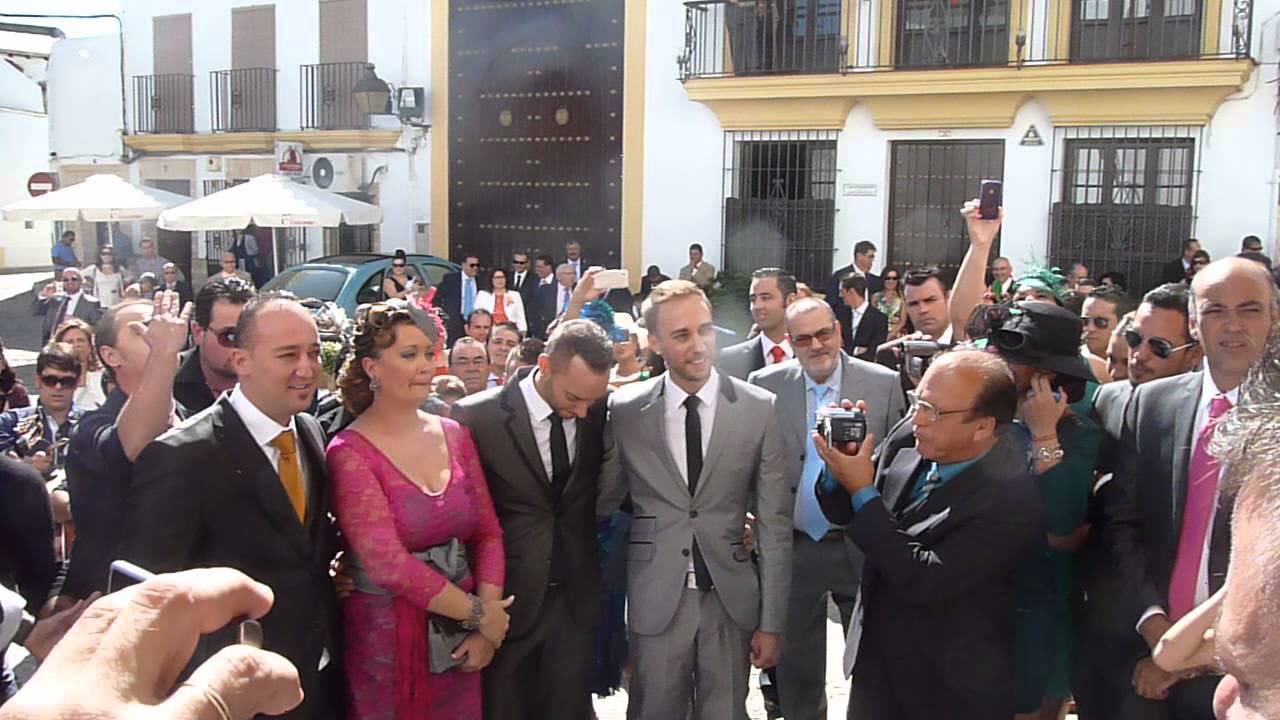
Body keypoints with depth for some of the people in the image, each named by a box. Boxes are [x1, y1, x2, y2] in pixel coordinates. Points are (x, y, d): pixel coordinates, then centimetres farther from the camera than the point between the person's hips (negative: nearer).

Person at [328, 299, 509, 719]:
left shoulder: (454, 435, 3)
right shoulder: (350, 452, -12)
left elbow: (488, 533, 4)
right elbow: (388, 562, -19)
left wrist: (486, 629, -6)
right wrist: (477, 613, -13)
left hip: (461, 642, 5)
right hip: (387, 642, -4)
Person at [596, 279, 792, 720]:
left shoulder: (760, 409, -5)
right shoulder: (625, 410, -3)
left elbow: (774, 523, -3)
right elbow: (603, 502, 9)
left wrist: (771, 622, -3)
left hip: (731, 599, 0)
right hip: (656, 599, 0)